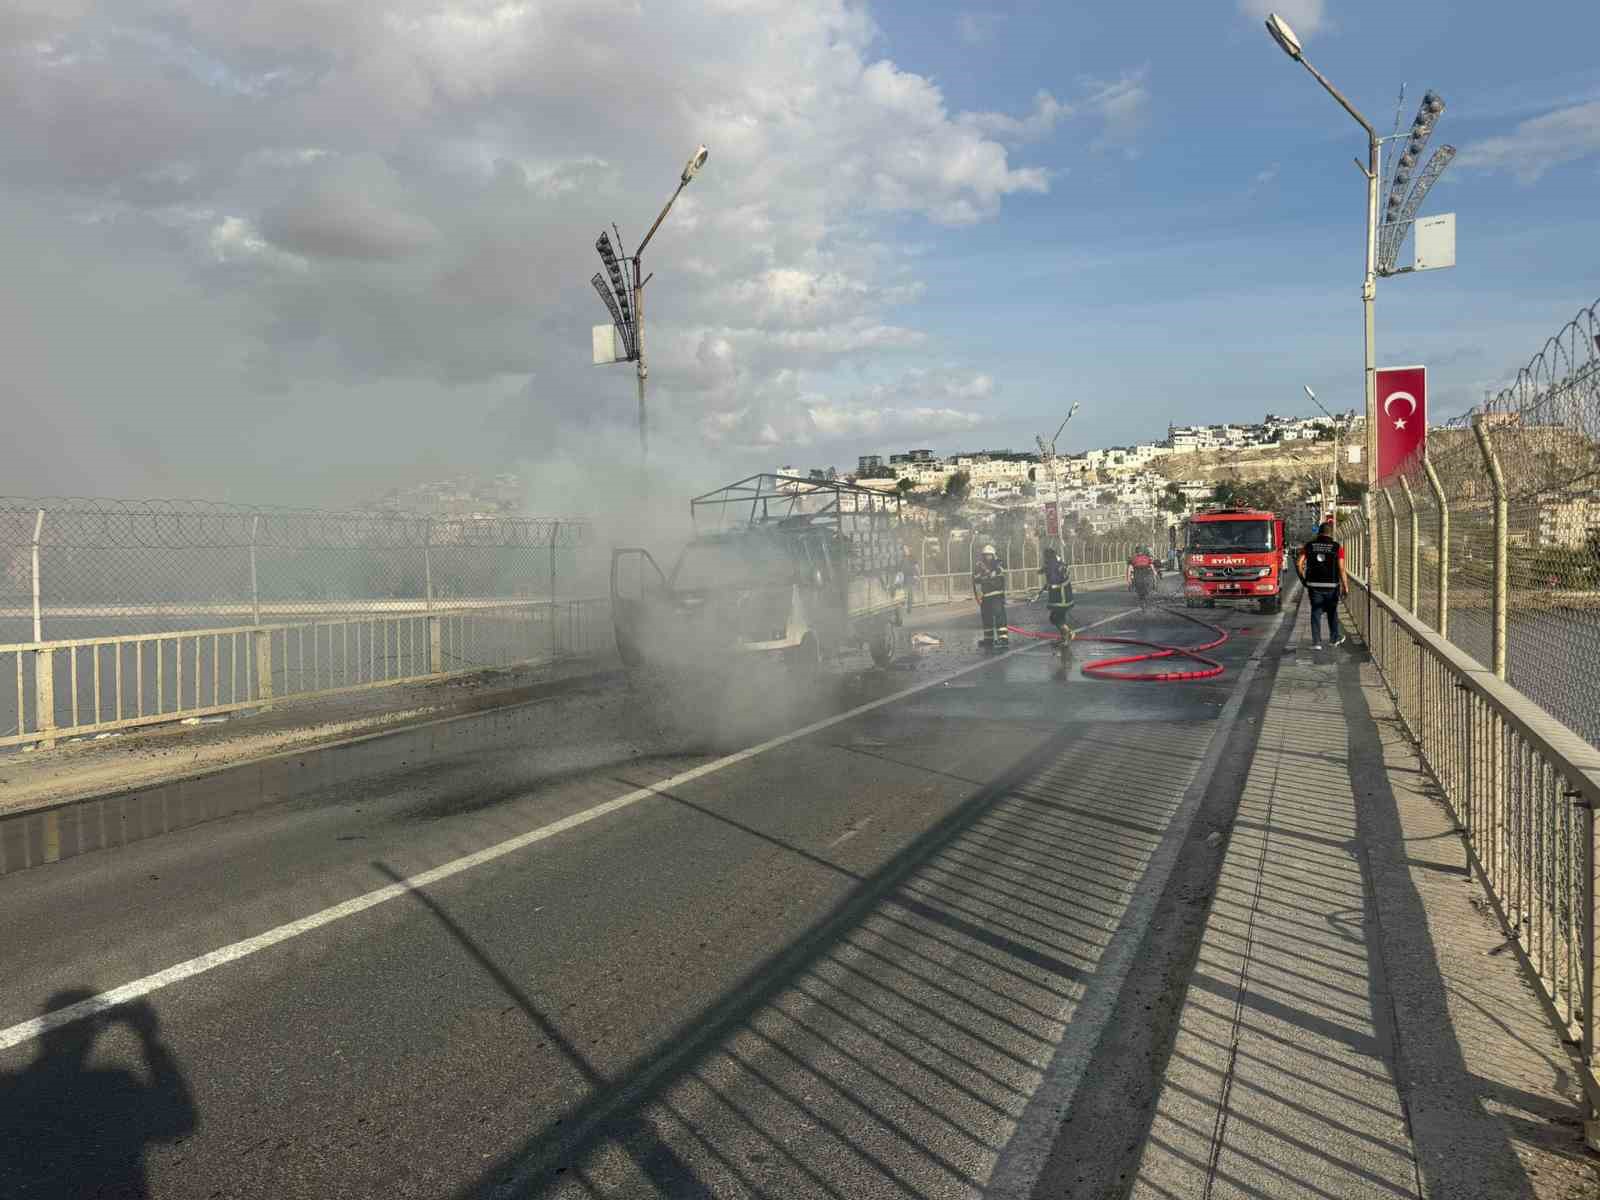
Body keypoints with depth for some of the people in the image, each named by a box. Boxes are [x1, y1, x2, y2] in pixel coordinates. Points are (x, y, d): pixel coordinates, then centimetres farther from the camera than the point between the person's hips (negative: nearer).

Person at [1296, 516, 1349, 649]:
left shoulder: (1309, 546, 0)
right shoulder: (1337, 547, -5)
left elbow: (1299, 564, -5)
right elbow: (1341, 569, -10)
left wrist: (1304, 578, 8)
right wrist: (1346, 587, -6)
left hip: (1314, 585, 1)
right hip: (1332, 586, -1)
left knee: (1316, 612, 5)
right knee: (1332, 612, 17)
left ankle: (1316, 642, -1)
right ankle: (1334, 638, 30)